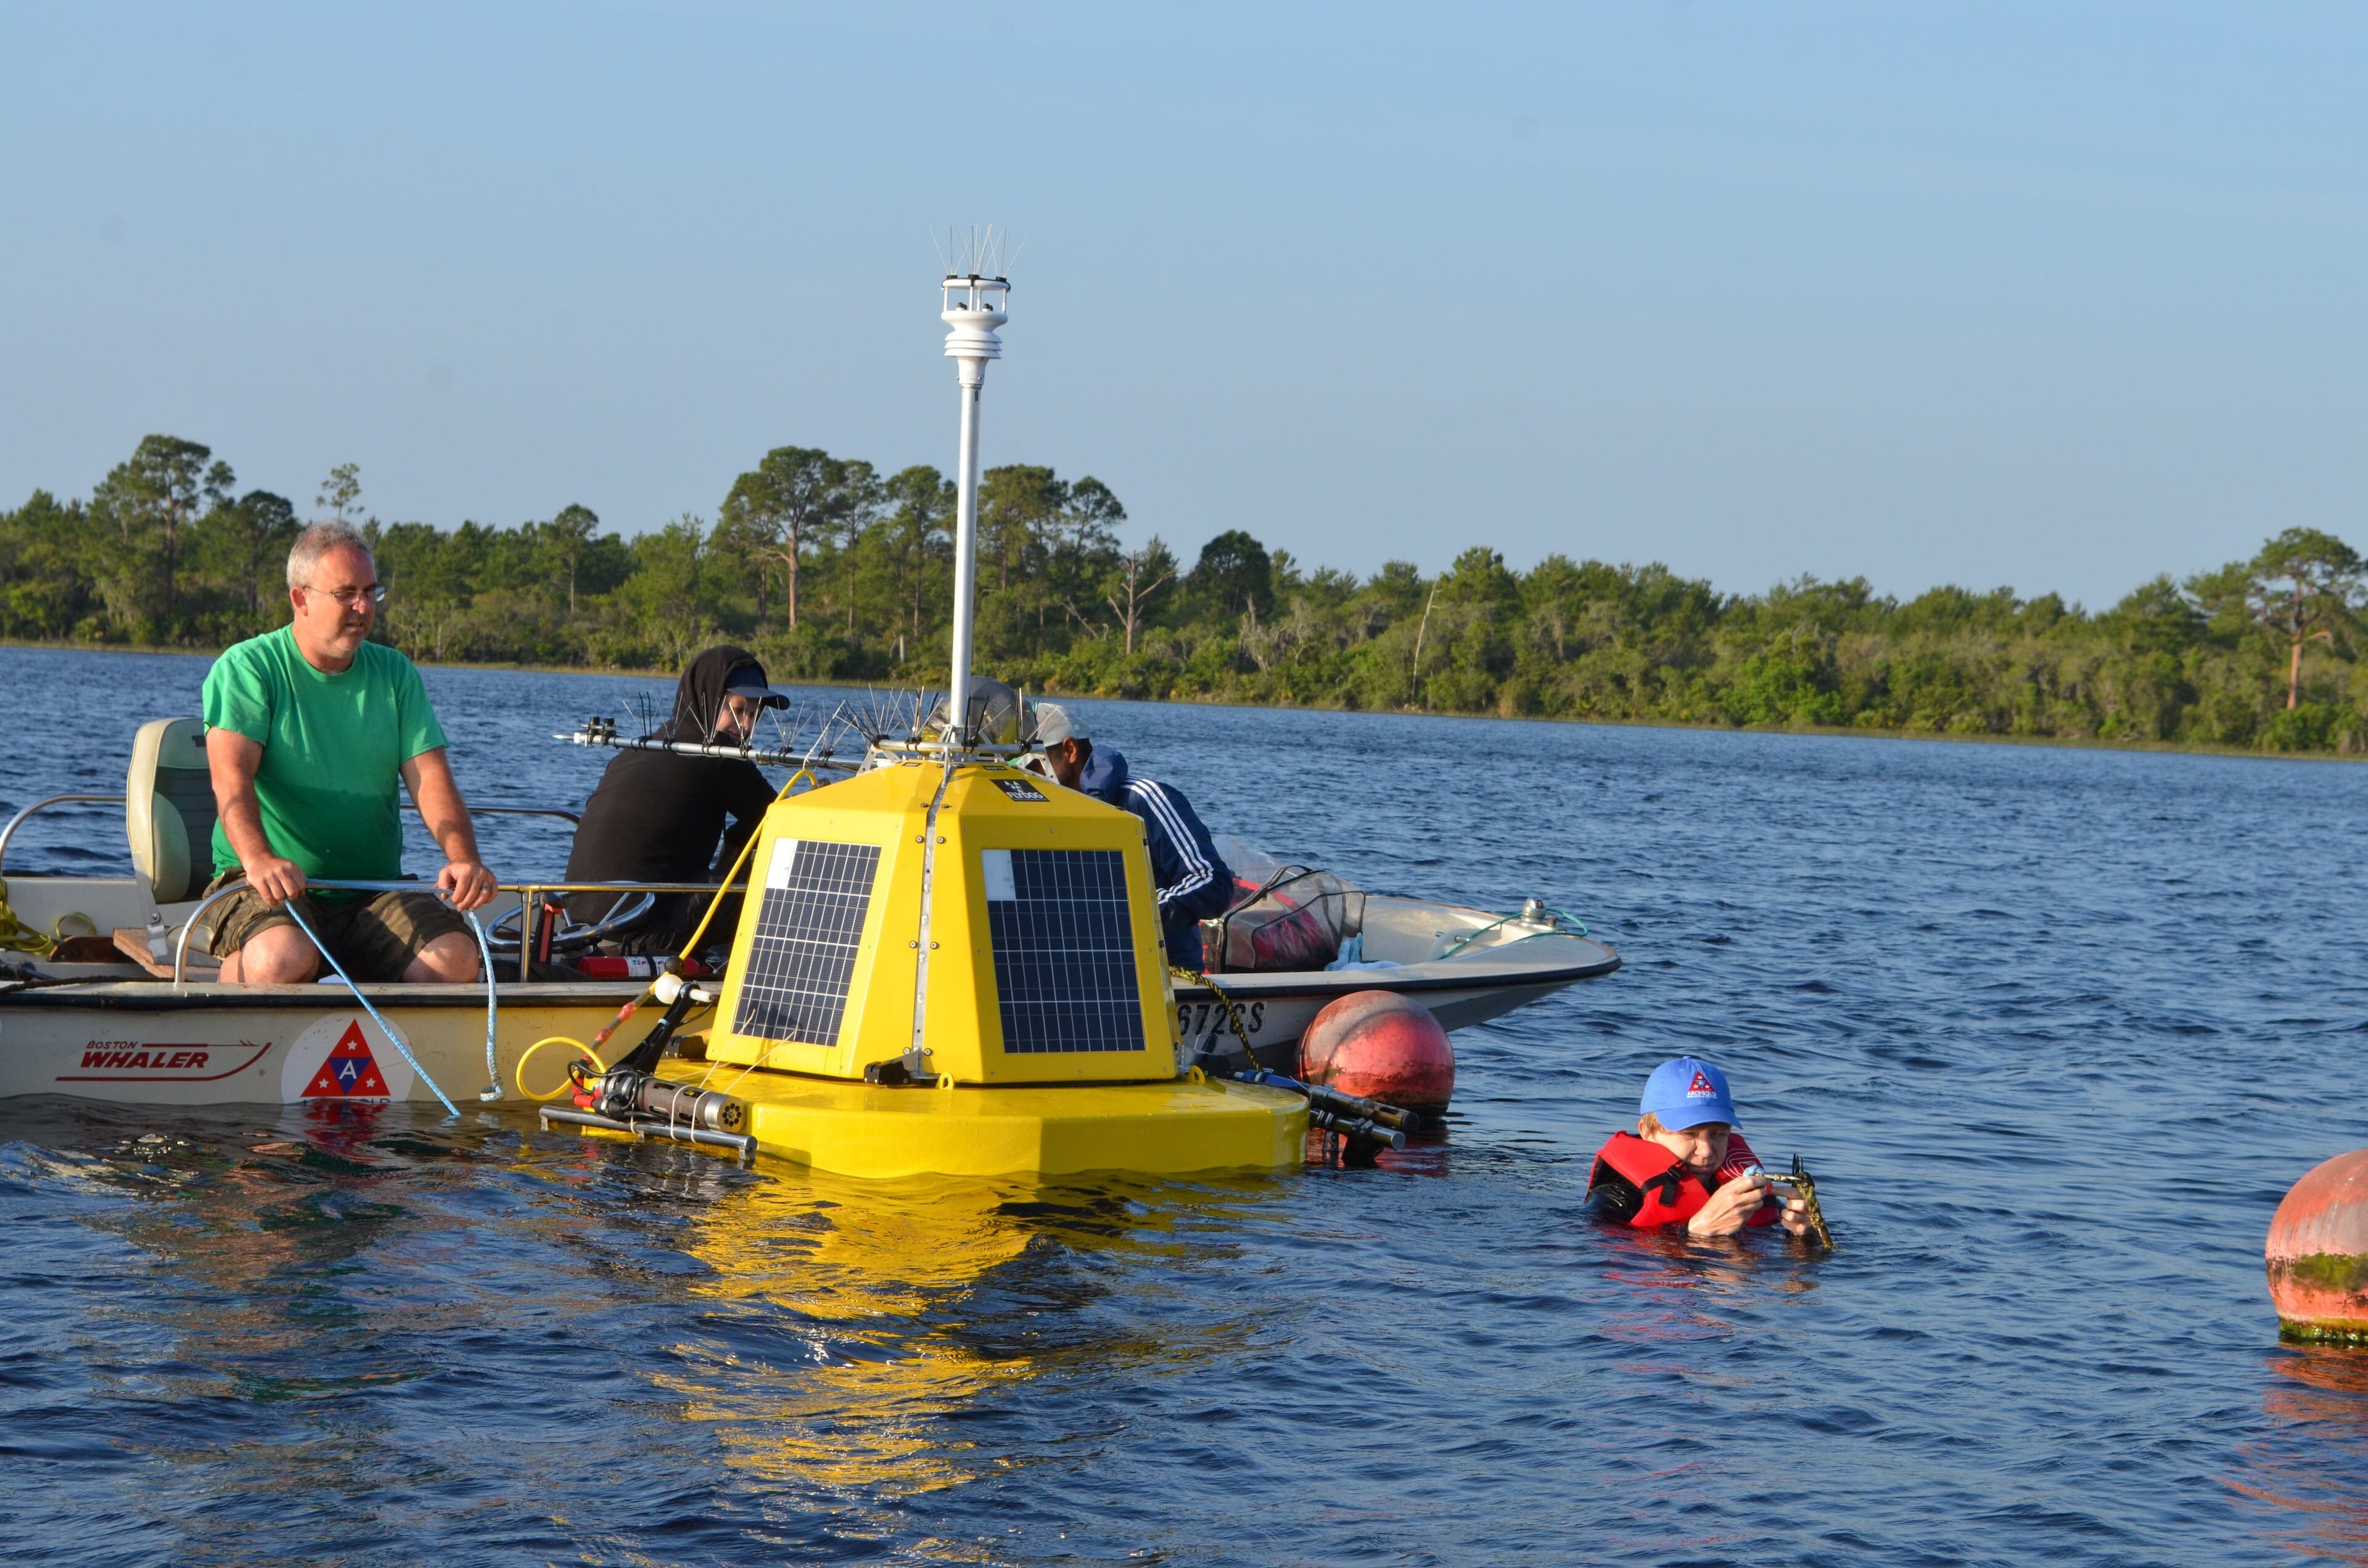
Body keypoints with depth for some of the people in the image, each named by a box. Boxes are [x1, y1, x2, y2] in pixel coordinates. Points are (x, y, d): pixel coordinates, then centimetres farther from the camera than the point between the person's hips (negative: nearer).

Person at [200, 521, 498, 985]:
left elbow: (430, 778, 1)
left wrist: (463, 858, -20)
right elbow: (232, 777, -16)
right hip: (275, 888, -4)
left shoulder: (395, 674, 13)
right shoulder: (245, 668, -1)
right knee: (281, 959, -36)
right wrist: (259, 858, -37)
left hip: (376, 891, 4)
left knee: (456, 958, -24)